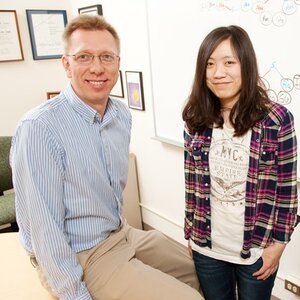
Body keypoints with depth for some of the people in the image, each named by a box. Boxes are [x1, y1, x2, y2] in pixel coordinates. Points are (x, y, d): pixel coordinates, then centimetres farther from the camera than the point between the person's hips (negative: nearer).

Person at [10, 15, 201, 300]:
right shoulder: (39, 128, -25)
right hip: (79, 258, -7)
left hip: (122, 234, 8)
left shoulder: (122, 114, -2)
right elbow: (43, 229, -22)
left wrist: (120, 226, 17)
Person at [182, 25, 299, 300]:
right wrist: (190, 233, 6)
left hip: (257, 250, -2)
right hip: (206, 247, 2)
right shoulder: (196, 119, -4)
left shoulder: (277, 119, -13)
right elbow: (192, 184, 2)